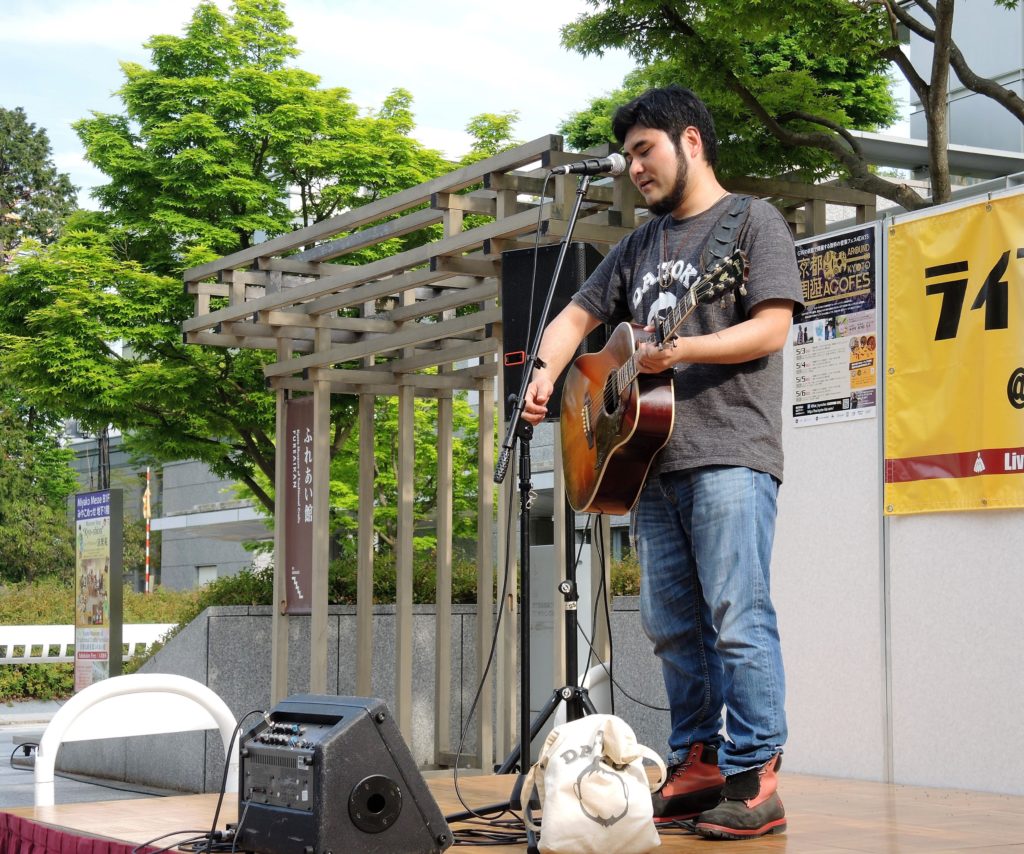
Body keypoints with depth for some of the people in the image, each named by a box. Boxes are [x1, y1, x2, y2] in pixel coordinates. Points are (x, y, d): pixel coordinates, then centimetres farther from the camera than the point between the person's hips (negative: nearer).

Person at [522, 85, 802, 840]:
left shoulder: (752, 222, 2)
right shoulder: (640, 245, 23)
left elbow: (771, 328, -9)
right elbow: (579, 315, 22)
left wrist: (681, 351, -20)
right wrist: (547, 372, 2)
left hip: (729, 455, -7)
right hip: (655, 460, 7)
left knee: (737, 619, -12)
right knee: (673, 627, 8)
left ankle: (754, 780, -9)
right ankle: (698, 767, 15)